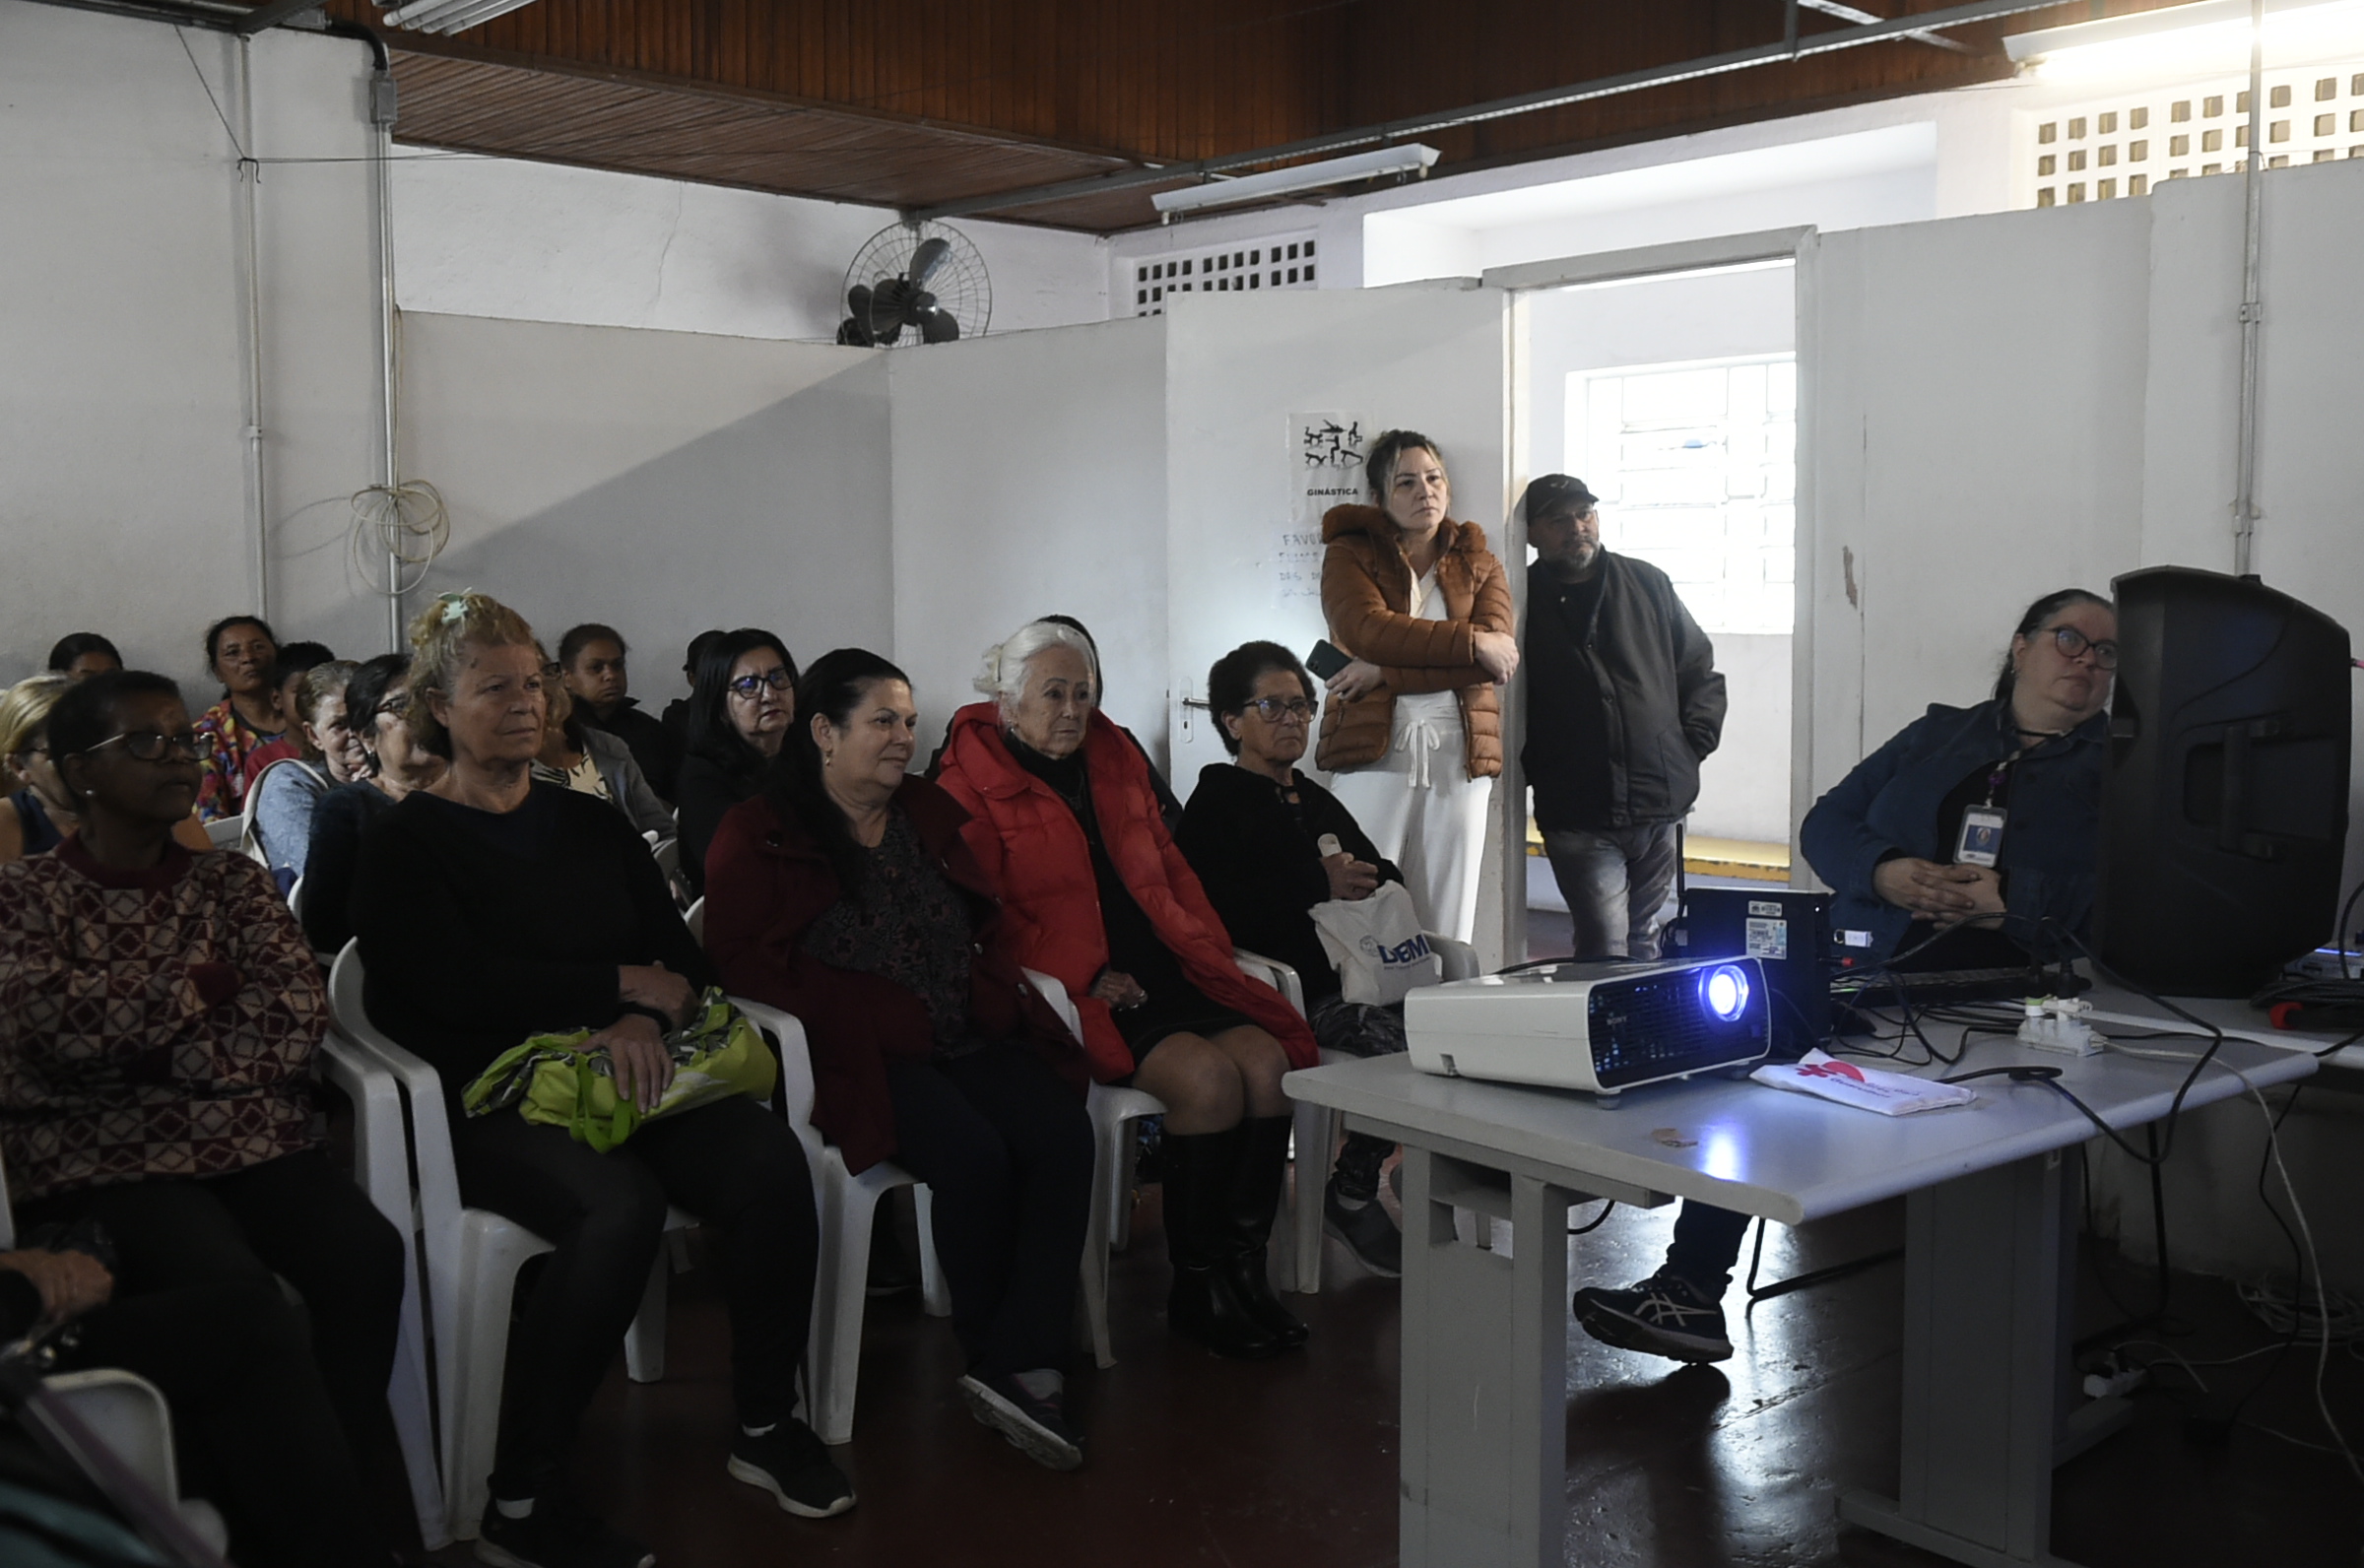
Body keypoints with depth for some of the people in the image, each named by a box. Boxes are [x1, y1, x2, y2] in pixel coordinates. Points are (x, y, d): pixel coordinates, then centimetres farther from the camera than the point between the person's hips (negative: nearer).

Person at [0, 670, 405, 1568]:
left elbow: (298, 1016, 1)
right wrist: (198, 985, -2)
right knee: (242, 1298, -32)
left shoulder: (233, 882, 14)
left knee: (367, 1259, -27)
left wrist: (138, 1054, -5)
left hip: (252, 1141, 4)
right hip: (103, 1163, -3)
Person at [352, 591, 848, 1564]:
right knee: (620, 1206, -35)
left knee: (772, 1162, -24)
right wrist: (624, 985, -7)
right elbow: (457, 985, -13)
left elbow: (681, 955, 10)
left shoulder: (592, 825, 19)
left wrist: (644, 1021, -14)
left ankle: (765, 1426, -5)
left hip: (624, 1073, 5)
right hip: (489, 1099, -5)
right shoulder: (405, 844, 3)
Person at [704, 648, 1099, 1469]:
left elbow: (992, 922, 27)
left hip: (970, 1037, 5)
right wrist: (879, 1018, -15)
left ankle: (1020, 1364, -25)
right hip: (863, 1057, -5)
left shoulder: (930, 812, 21)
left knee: (1064, 1134, -25)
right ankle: (993, 1353, -7)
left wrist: (995, 992, 4)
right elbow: (744, 961, -6)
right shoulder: (759, 835, 4)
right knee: (974, 1152, -31)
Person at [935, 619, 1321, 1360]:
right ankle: (1195, 1287, -12)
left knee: (1268, 1061, -19)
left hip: (1162, 968, 6)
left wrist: (1206, 941, 6)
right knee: (1208, 1076, -27)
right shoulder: (971, 786, 2)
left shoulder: (1116, 762, 22)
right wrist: (1085, 977, -15)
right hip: (1074, 990, -6)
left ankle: (1245, 1270, -9)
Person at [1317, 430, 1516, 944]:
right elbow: (1366, 629, -12)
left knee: (1448, 926, 1)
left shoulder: (1478, 564, 16)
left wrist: (1386, 671, -12)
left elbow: (1496, 660, -2)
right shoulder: (1350, 554, 9)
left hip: (1458, 752, 3)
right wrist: (1472, 641, -11)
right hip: (1374, 749, -2)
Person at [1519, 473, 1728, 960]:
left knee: (1645, 944, 12)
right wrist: (1534, 769, -5)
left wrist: (1694, 742, 6)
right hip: (1579, 820, -3)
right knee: (1606, 954, -9)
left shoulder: (1648, 585, 10)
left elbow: (1700, 668, 17)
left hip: (1661, 807, 3)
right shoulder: (1521, 602, -1)